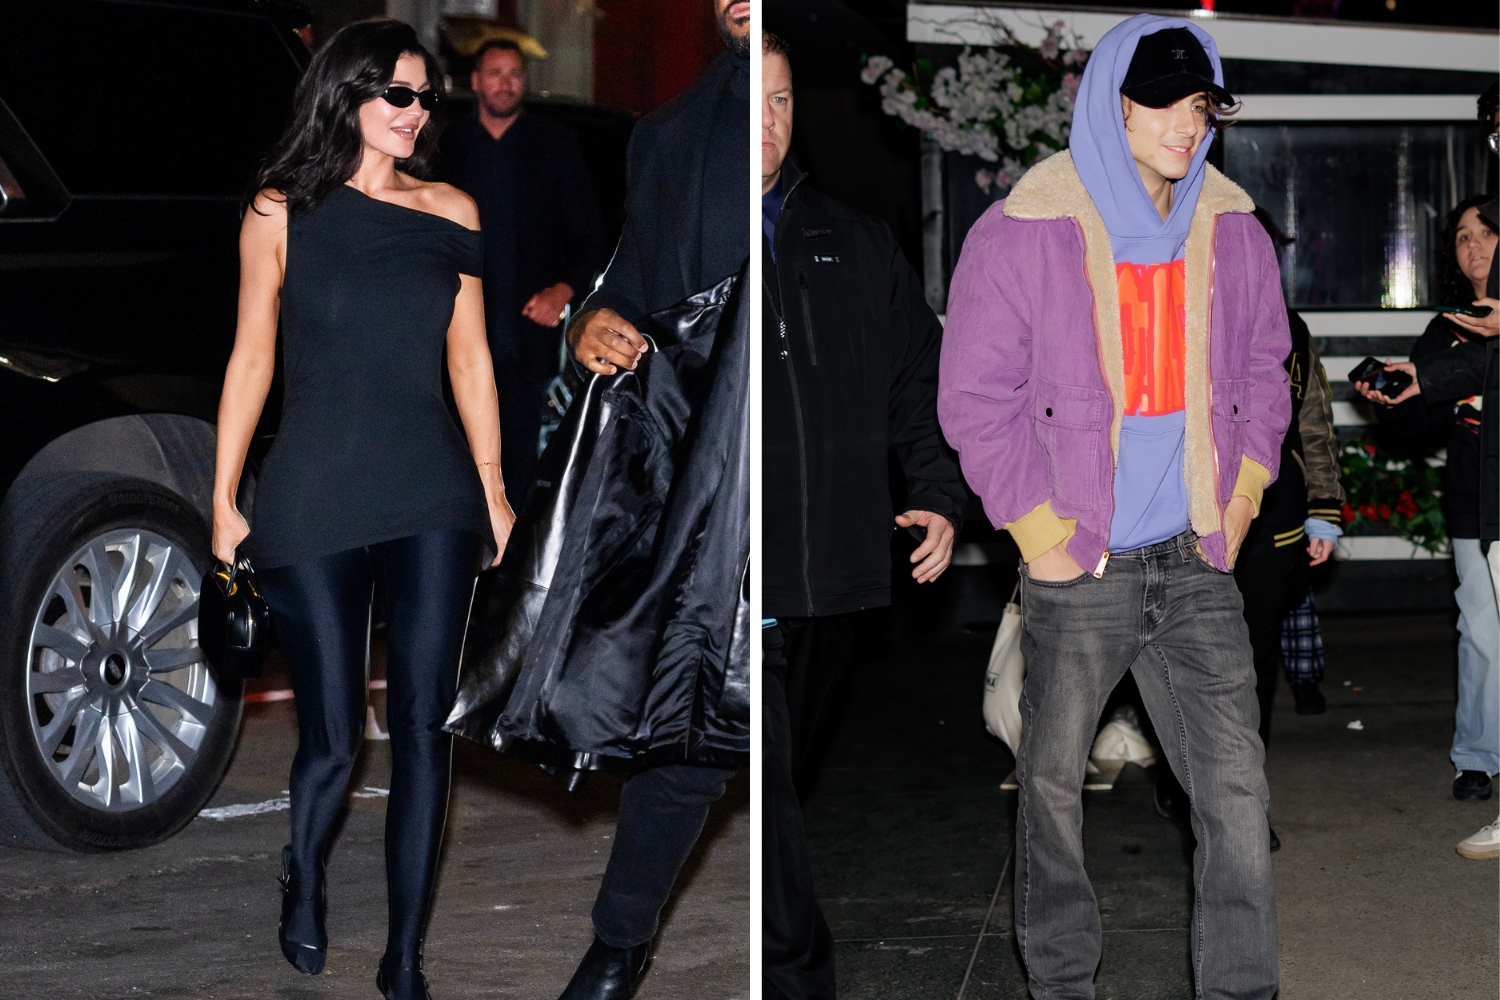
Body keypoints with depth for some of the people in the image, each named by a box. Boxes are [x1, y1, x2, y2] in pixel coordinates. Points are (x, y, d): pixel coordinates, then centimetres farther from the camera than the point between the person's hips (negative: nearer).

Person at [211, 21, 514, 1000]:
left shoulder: (451, 212, 10)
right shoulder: (282, 211, 3)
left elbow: (469, 357, 14)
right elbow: (252, 357, 4)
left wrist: (493, 486, 13)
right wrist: (224, 500, 2)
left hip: (432, 496, 2)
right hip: (315, 499, -2)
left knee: (424, 725, -2)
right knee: (332, 736, -1)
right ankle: (304, 881, 32)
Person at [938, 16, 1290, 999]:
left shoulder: (1232, 232, 5)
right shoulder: (1024, 235, -9)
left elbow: (1265, 370, 17)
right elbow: (976, 398, -6)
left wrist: (1240, 501, 8)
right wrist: (1040, 532, -8)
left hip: (1199, 562, 3)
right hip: (1077, 572, -3)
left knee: (1237, 785, -2)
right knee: (1053, 782, 9)